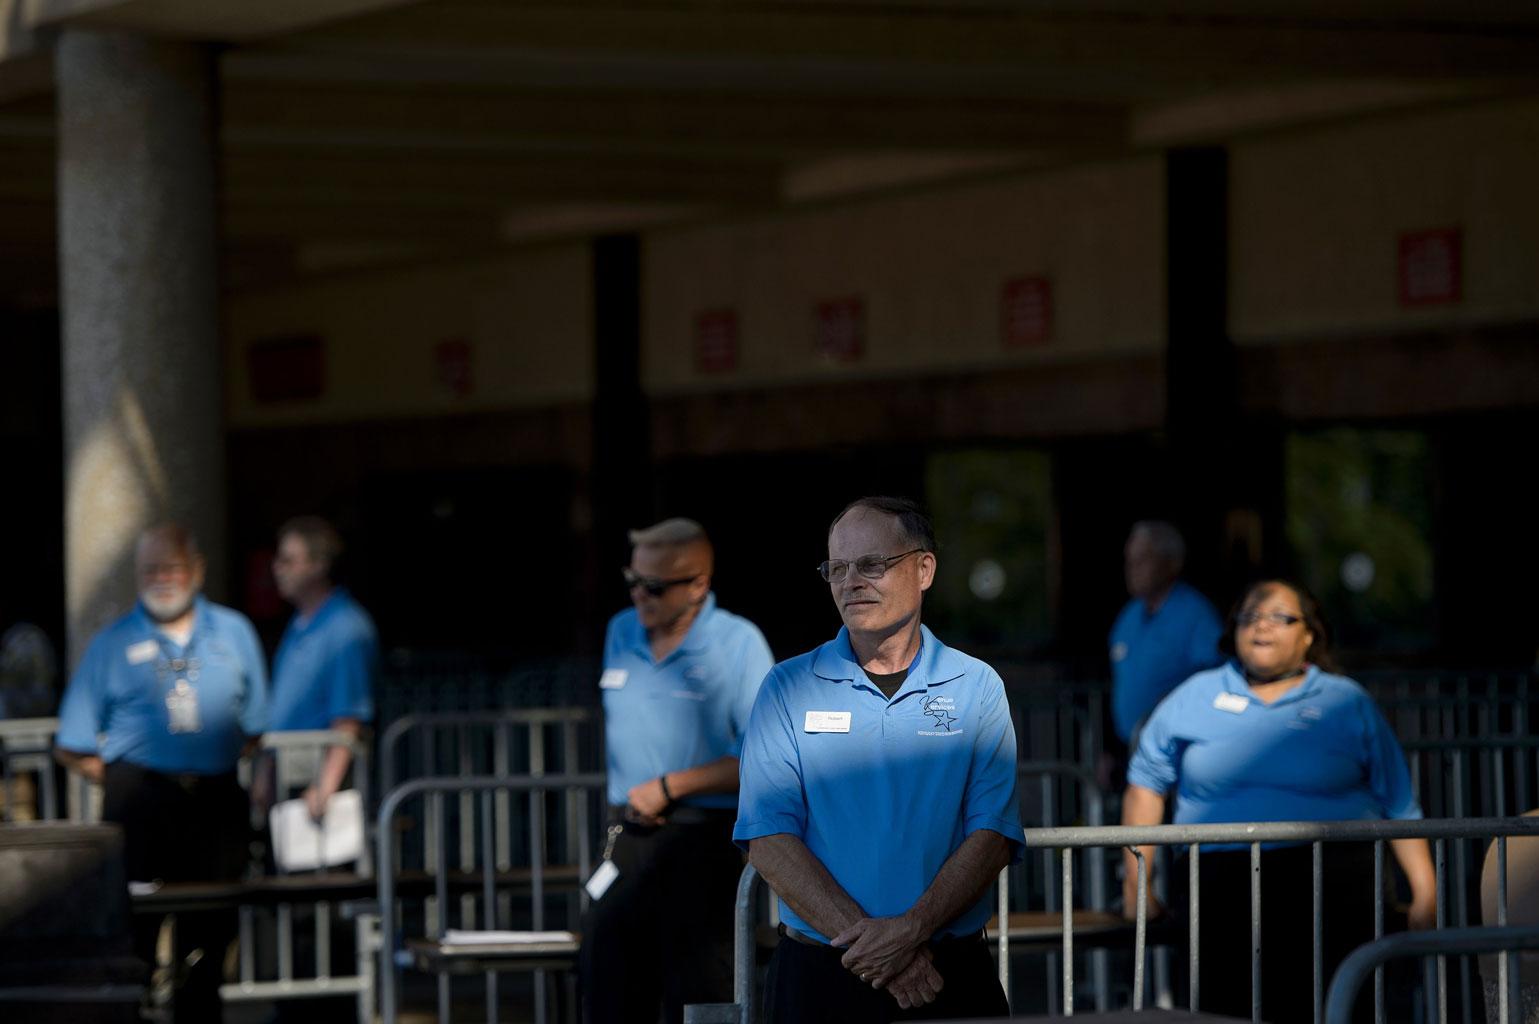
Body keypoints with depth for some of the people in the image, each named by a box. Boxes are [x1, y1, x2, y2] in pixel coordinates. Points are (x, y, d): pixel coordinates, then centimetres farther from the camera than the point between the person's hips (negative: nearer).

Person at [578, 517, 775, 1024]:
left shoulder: (739, 645, -8)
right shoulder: (622, 633, 10)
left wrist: (670, 787, -14)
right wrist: (625, 799, 9)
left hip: (702, 843, -6)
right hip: (628, 839, 6)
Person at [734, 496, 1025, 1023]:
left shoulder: (977, 688, 5)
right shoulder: (788, 688, 4)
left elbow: (993, 835, -4)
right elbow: (769, 840, -6)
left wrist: (911, 928, -19)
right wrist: (866, 937, -17)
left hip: (952, 972, 0)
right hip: (818, 974, 0)